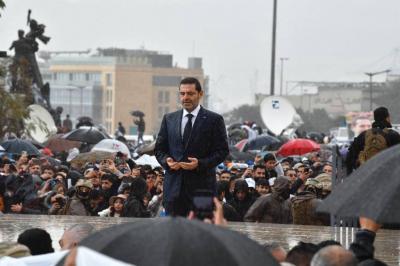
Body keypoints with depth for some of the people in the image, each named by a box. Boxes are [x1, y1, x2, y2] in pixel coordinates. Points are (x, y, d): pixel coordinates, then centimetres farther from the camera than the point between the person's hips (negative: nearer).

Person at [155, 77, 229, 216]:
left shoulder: (214, 120, 2)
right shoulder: (169, 119, 14)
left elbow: (222, 151, -1)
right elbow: (159, 149, 17)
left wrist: (200, 163, -15)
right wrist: (166, 161, -5)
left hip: (202, 185, -3)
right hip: (174, 186, 3)